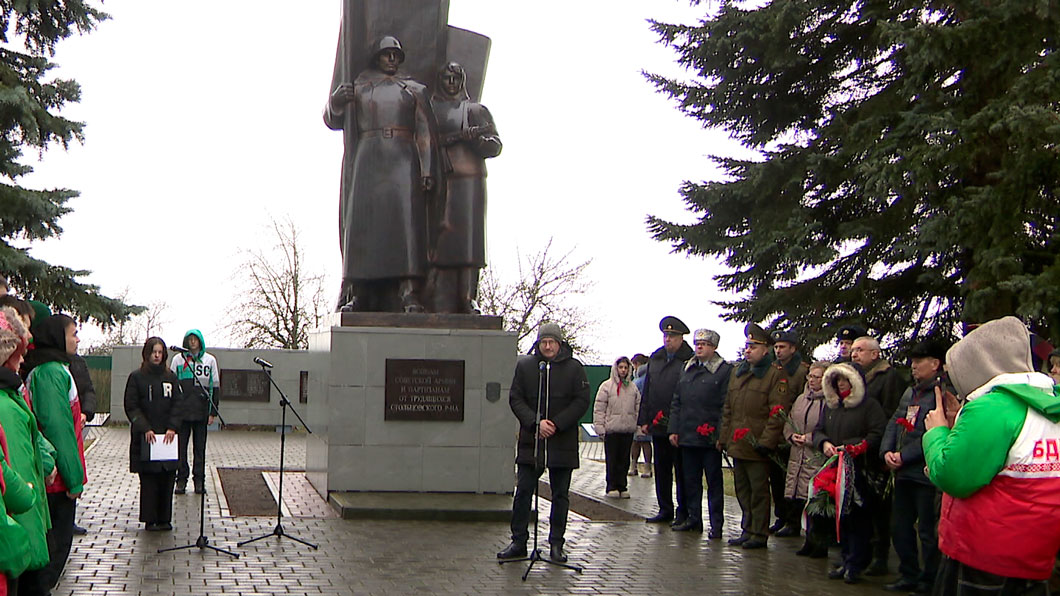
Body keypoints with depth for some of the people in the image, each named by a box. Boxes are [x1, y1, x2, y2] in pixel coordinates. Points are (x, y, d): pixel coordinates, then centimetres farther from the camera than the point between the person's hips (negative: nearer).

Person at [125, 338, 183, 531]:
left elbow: (177, 404, 6)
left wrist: (172, 428, -8)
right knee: (148, 479, -2)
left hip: (168, 437, 3)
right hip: (145, 438, -3)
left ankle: (164, 518, 10)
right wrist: (145, 429, -14)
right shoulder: (136, 377, 1)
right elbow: (131, 407, -3)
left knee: (168, 477, 2)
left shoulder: (170, 377, 10)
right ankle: (150, 520, 5)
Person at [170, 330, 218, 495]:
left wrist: (213, 412, 2)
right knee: (181, 446, 2)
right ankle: (181, 479, 9)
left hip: (201, 411, 0)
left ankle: (199, 480, 11)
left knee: (200, 446, 4)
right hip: (182, 410, 0)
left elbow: (215, 387, 8)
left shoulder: (210, 360, 8)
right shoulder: (178, 359, 7)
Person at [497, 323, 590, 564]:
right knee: (523, 491, 2)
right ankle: (518, 542, 12)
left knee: (560, 495, 6)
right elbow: (515, 399, 2)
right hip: (530, 441, 1)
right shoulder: (525, 365, 5)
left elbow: (582, 401, -3)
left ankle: (556, 544, 15)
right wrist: (535, 422, -13)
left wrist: (556, 424, -13)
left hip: (563, 442, -1)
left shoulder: (574, 368, 0)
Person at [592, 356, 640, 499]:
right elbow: (599, 408, -3)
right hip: (611, 429, -3)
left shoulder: (633, 387, 9)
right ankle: (611, 487, 7)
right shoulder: (607, 386, -2)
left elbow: (638, 408, 14)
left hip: (628, 429, 3)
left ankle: (622, 487, 15)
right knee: (612, 460, 1)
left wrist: (639, 426, 7)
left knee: (624, 460, 8)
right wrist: (600, 427, -8)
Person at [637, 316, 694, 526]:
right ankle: (665, 510, 20)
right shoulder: (655, 358, 12)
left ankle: (683, 513, 10)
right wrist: (644, 420, 11)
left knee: (681, 470, 2)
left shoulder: (689, 361, -8)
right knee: (661, 469, 11)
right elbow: (647, 391, 15)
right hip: (658, 426, 6)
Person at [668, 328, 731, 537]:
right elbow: (677, 401, 15)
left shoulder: (724, 370, -4)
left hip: (710, 439, -6)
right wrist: (674, 429, 8)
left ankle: (716, 525, 6)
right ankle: (694, 519, 21)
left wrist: (721, 435, -14)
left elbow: (726, 406, -8)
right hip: (687, 436, 6)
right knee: (691, 480, 11)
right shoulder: (688, 369, 14)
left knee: (714, 481, 1)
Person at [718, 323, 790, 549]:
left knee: (759, 491, -1)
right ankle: (747, 531, 23)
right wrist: (724, 436, 13)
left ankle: (759, 534, 7)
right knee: (742, 490, 13)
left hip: (757, 446, -7)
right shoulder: (737, 372, 15)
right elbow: (728, 408, 18)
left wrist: (766, 442, -16)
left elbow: (778, 413, -11)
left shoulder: (776, 376, -6)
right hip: (737, 444, 7)